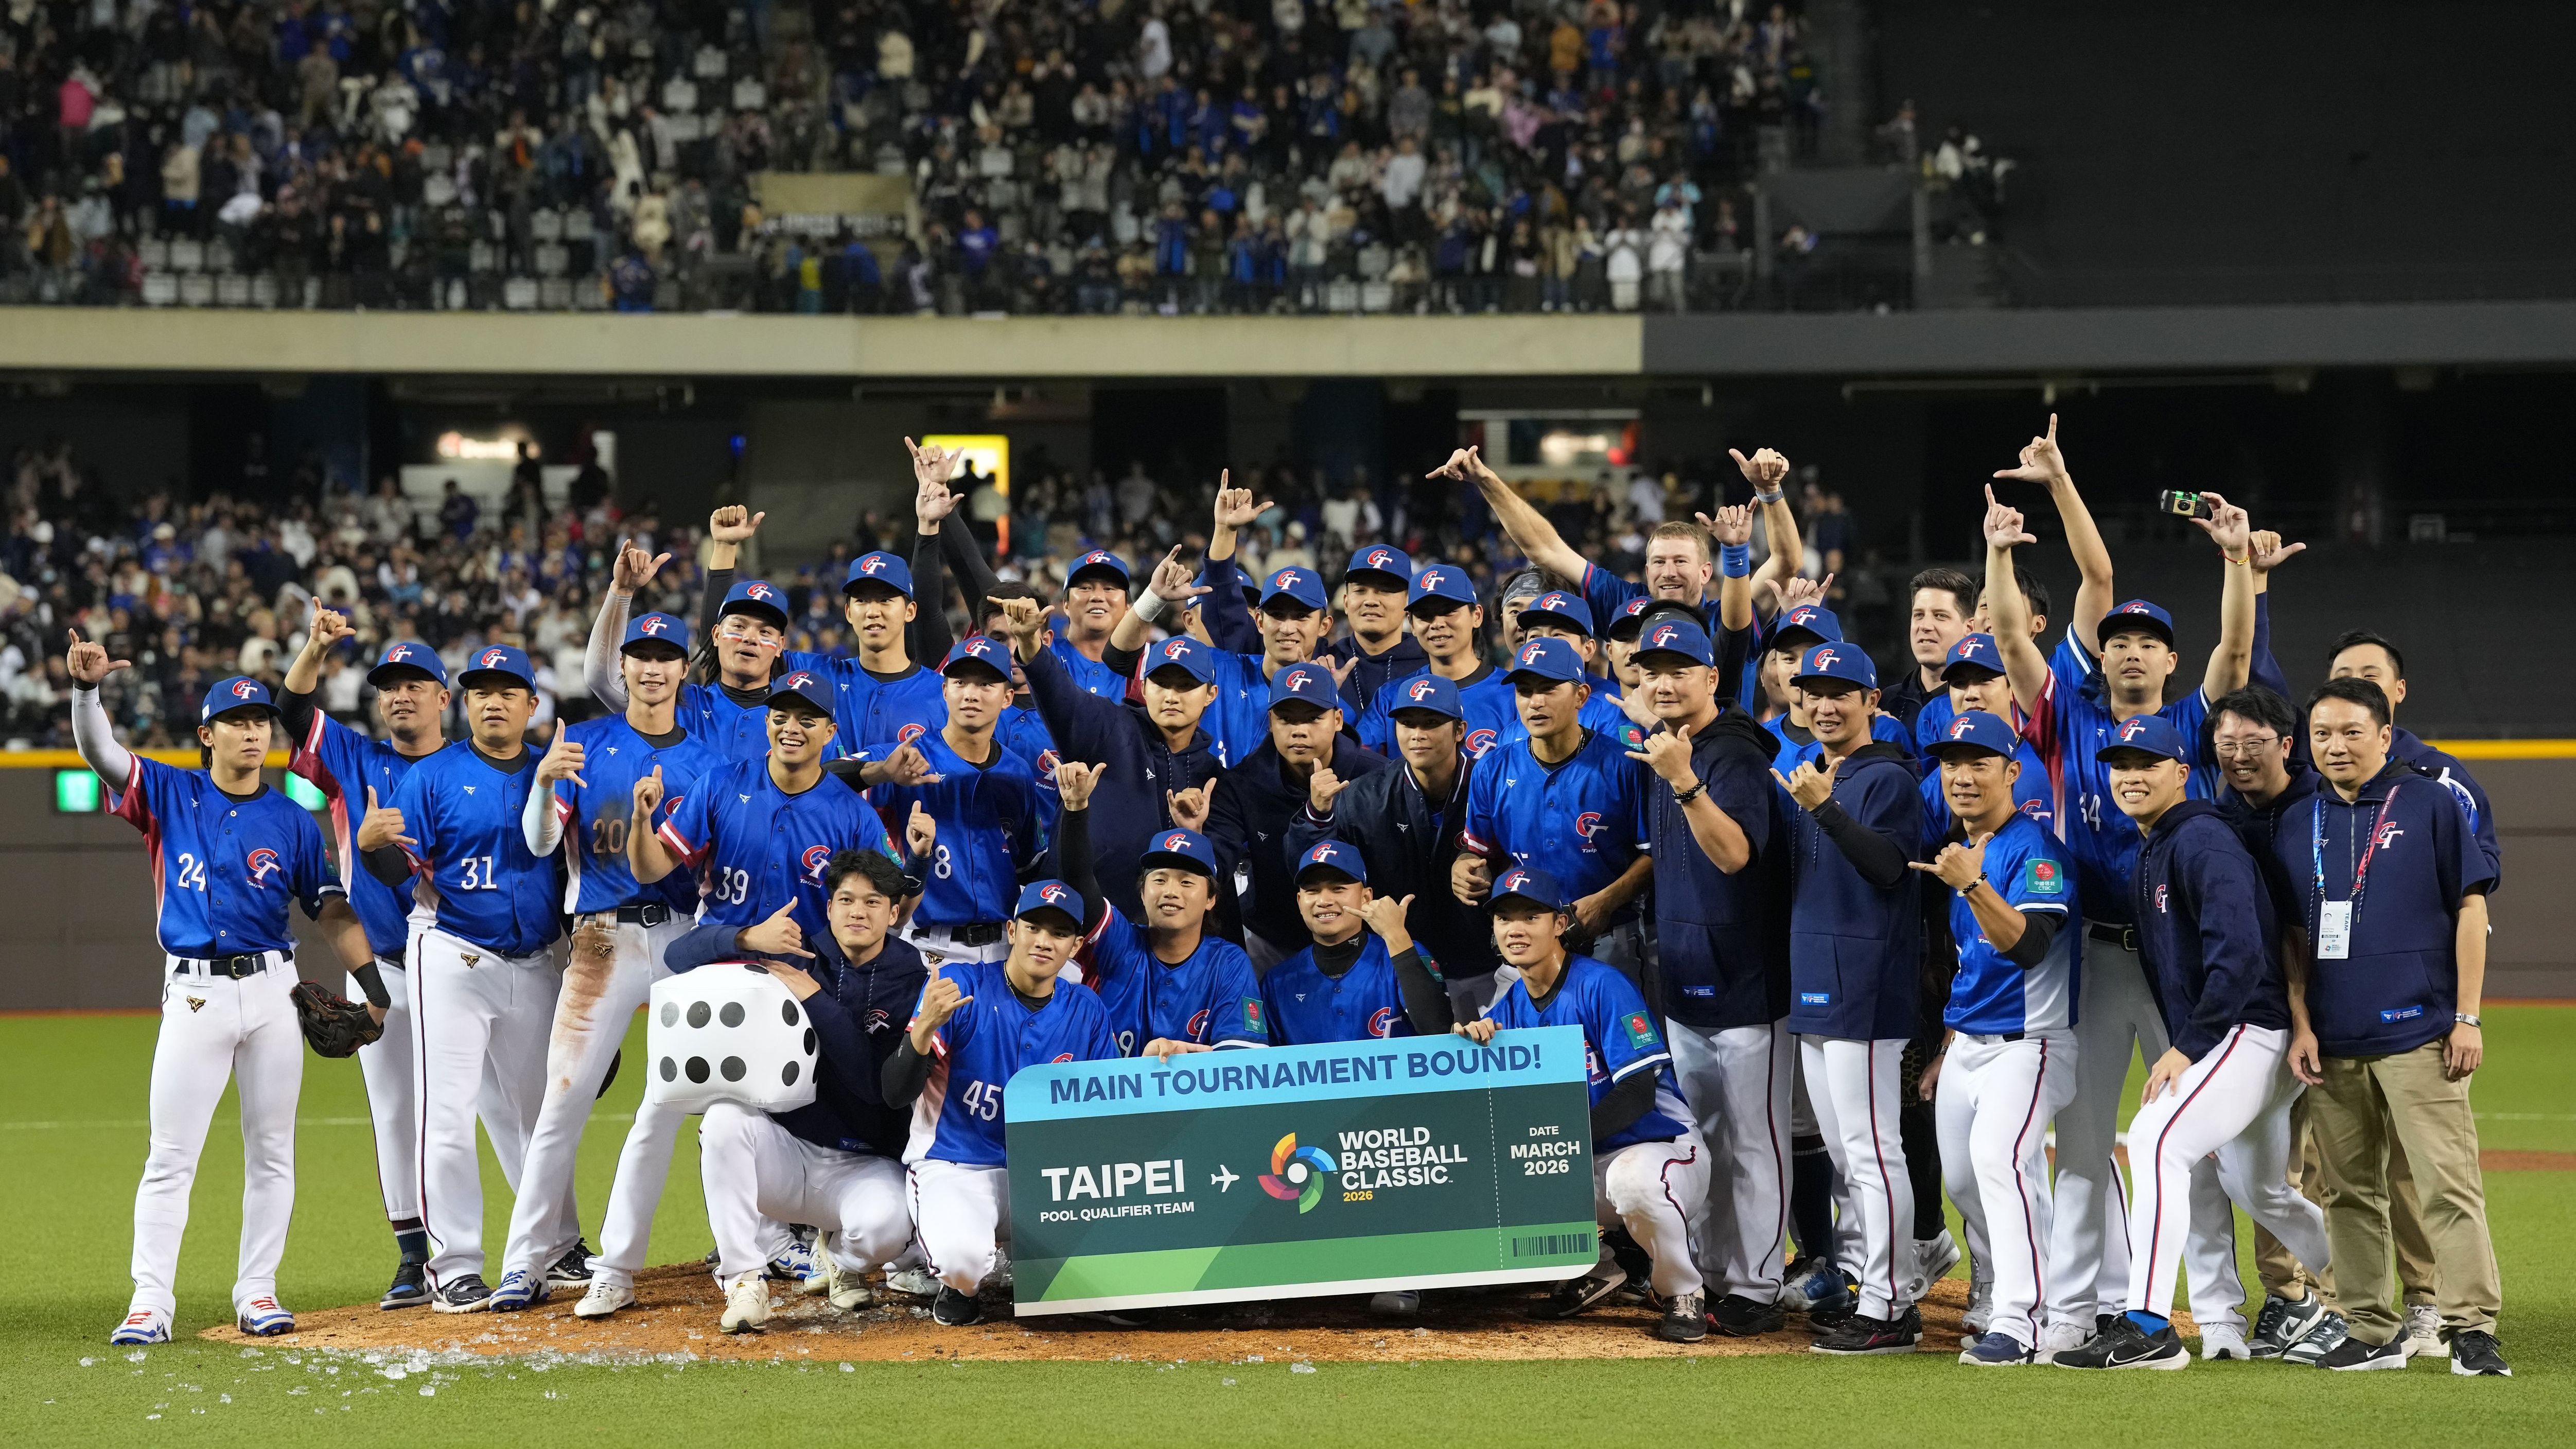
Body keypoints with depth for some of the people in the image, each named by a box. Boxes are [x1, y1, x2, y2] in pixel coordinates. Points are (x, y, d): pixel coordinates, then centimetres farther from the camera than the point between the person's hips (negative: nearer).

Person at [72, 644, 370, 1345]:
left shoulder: (291, 821, 8)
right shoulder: (169, 795, 5)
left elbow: (330, 907, 9)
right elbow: (99, 751, -7)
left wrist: (372, 982, -2)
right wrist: (86, 687, -25)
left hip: (272, 990, 2)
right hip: (194, 993, -2)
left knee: (271, 1150, 5)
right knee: (171, 1155, -5)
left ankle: (257, 1292, 14)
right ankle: (151, 1301, -5)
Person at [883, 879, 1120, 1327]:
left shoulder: (1087, 1012, 3)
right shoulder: (958, 986, -9)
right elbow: (897, 1094, -15)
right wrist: (925, 1028, -34)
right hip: (953, 1168, -4)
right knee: (962, 1256, -37)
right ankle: (961, 1286, 5)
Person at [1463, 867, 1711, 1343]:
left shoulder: (1601, 986, -15)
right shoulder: (1511, 1006, 6)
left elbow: (1639, 1093, -22)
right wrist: (1472, 1041, -21)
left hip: (1660, 1142, -7)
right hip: (1581, 1164, 7)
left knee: (1634, 1179, -41)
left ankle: (1684, 1296, -12)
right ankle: (1594, 1272, 9)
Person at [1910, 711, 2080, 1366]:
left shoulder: (2034, 849, -14)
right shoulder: (1953, 850, 12)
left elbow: (2027, 944, -30)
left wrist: (1972, 884, -42)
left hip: (2026, 1041, -9)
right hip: (1967, 1041, 9)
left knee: (1997, 1153, -25)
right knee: (1961, 1176, 8)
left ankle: (2017, 1325, -27)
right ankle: (1993, 1299, 26)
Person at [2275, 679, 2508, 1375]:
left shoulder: (2430, 803, 1)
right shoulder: (2297, 827, 12)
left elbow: (2470, 908, 0)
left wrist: (2467, 1018, -6)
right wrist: (2301, 1025, 5)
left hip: (2418, 1032, -5)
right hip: (2333, 1043, 5)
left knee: (2447, 1182, -10)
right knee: (2349, 1191, 6)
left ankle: (2471, 1327, -10)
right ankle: (2372, 1331, 12)